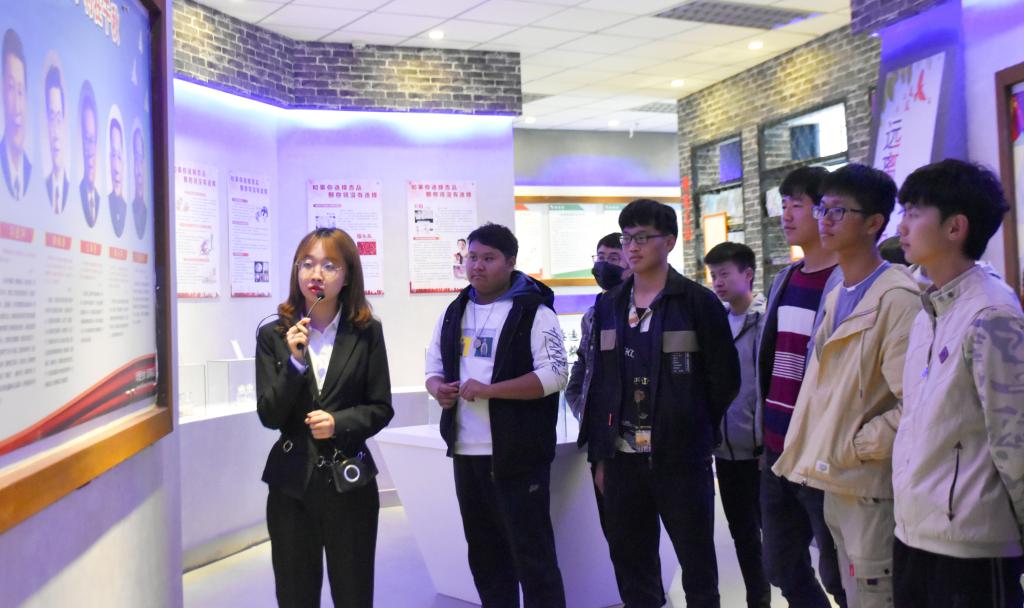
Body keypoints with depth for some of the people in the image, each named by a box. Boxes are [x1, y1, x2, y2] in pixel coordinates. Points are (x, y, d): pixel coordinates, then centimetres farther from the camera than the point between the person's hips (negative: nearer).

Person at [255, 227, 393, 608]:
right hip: (292, 481, 1)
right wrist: (295, 362, -19)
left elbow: (381, 408, 0)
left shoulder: (366, 332, -2)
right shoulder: (273, 335, -1)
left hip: (349, 481, -1)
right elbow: (269, 416, -7)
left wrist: (339, 423, -17)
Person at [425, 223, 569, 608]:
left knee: (532, 554, 0)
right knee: (484, 553, 16)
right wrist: (438, 389, -5)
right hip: (466, 452, 7)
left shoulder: (533, 311, -8)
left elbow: (554, 375, -16)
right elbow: (434, 367, 19)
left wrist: (489, 390, -21)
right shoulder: (454, 313, 12)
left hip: (518, 454, -6)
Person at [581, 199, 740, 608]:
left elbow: (724, 379, -1)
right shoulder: (608, 306, 10)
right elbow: (600, 383, 10)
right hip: (622, 458, 4)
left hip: (681, 457, -4)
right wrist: (599, 455, 8)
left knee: (697, 563, 7)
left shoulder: (699, 302, -4)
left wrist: (692, 428, 2)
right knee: (632, 568, 12)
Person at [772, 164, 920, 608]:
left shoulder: (897, 298, -16)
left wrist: (858, 446, -15)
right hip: (835, 484, 9)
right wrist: (819, 456, 13)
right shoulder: (837, 297, 13)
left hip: (872, 488, -8)